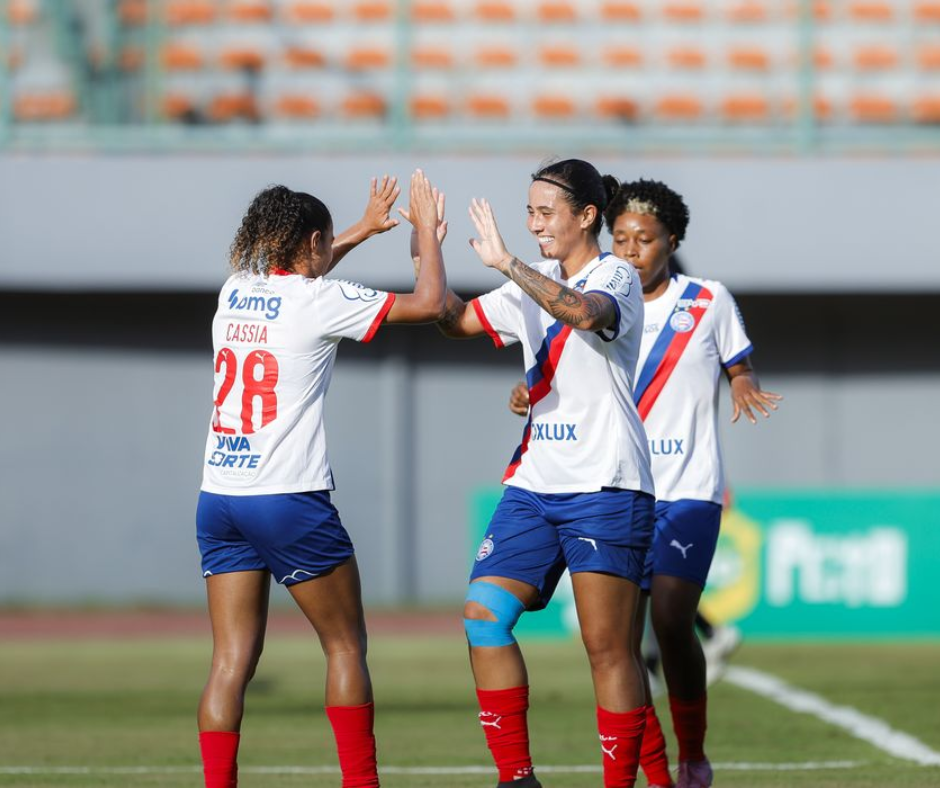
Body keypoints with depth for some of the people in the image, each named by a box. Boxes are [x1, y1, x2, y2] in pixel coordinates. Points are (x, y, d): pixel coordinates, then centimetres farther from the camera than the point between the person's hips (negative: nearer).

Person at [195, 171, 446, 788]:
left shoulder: (236, 291, 11)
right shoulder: (320, 300, -8)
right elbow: (430, 303, -7)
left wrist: (363, 230, 40)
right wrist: (427, 231, 9)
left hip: (219, 498, 6)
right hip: (289, 500, -6)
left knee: (232, 659, 2)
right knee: (346, 645, 8)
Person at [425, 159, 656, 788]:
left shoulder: (617, 277, -6)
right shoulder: (537, 286, 16)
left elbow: (585, 312, -29)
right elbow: (456, 320, 19)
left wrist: (505, 263, -32)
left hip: (604, 486, -7)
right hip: (534, 483, 7)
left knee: (609, 647, -7)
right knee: (484, 614, -7)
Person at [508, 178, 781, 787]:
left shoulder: (709, 301, 4)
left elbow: (740, 370, 11)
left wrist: (747, 389, -11)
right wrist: (531, 395, -9)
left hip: (688, 491, -3)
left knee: (671, 623, -16)